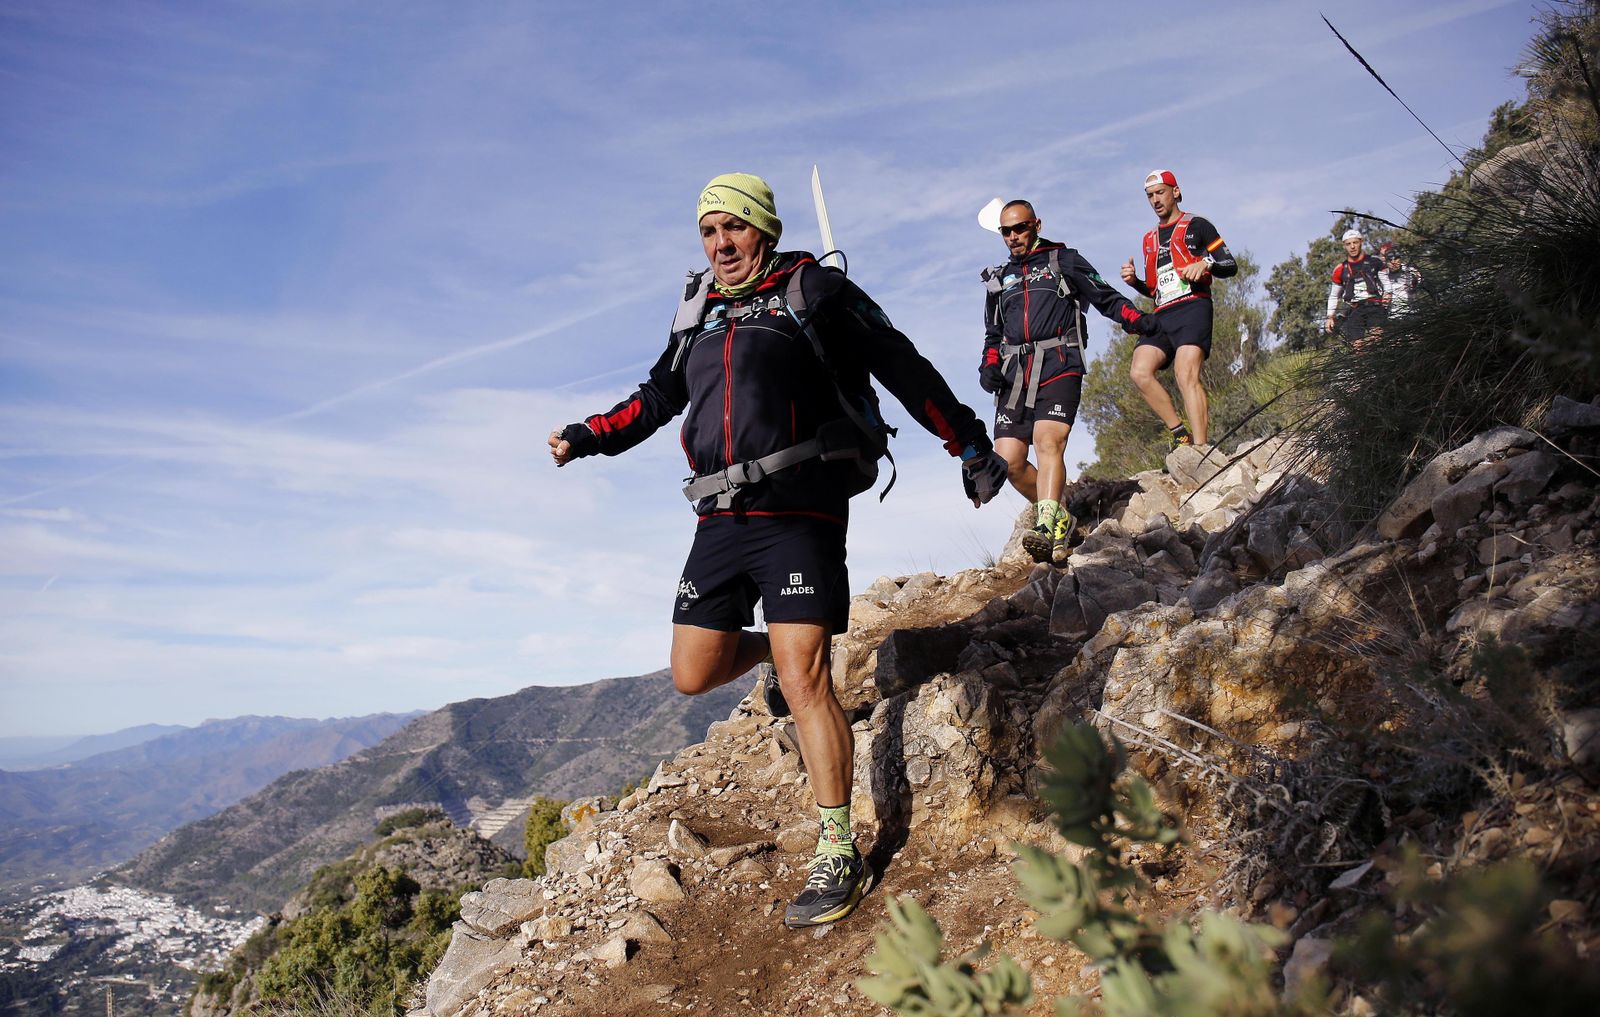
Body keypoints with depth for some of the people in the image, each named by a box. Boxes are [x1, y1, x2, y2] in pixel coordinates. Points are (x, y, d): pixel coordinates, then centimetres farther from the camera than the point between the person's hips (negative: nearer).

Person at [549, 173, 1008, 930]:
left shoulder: (813, 292, 2)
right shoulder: (697, 309, 18)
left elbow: (904, 369, 2)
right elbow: (658, 397, 27)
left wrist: (971, 445, 2)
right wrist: (587, 436, 14)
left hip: (799, 513, -6)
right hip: (720, 521, 6)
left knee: (805, 680, -12)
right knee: (693, 675, 6)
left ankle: (838, 855, 0)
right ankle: (779, 653, 38)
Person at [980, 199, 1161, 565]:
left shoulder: (1064, 260, 13)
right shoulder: (998, 278, 25)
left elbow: (1105, 297, 6)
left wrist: (1137, 319, -13)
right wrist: (989, 364, 8)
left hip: (1058, 366, -4)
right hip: (1014, 375, 5)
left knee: (1048, 441, -26)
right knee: (1009, 460, -7)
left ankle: (1046, 530, -36)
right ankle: (1059, 518, 12)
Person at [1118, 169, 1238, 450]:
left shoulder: (1196, 225, 11)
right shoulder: (1149, 239, 27)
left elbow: (1230, 266, 7)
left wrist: (1206, 264, -14)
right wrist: (1135, 282, 9)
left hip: (1193, 307, -6)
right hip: (1162, 316, 6)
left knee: (1186, 375, -24)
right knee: (1140, 371, -19)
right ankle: (1181, 434, -13)